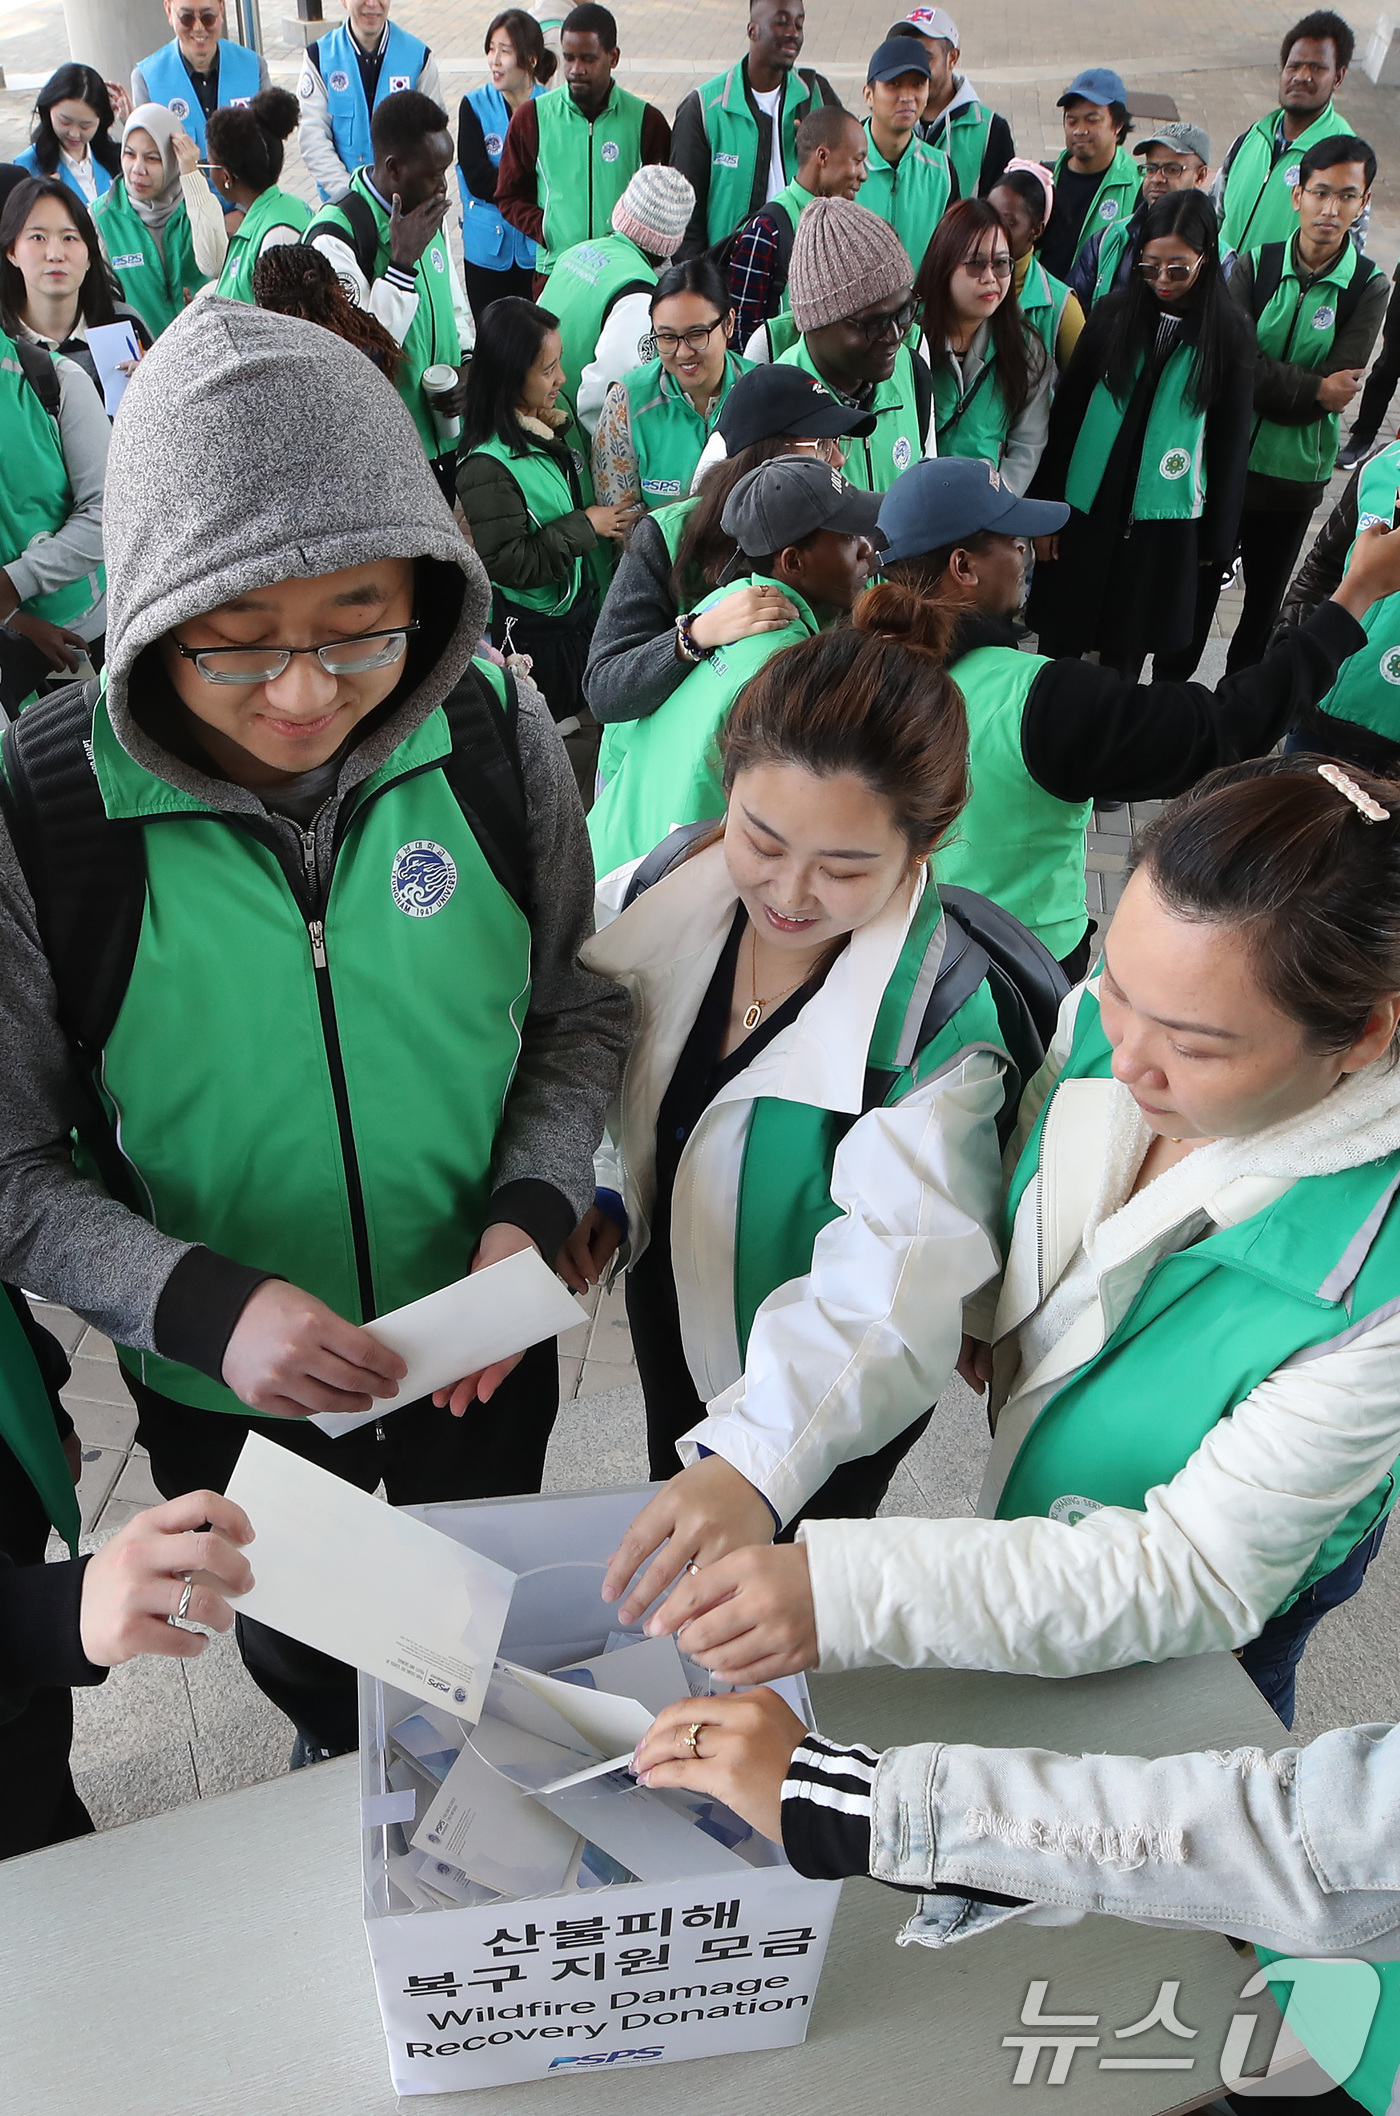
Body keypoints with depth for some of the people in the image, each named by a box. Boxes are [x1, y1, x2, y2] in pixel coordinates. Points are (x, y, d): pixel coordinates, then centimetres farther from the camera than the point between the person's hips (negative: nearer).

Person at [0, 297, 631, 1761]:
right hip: (222, 1394, 0)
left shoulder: (497, 739, -18)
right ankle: (336, 1771, 67)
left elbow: (576, 1009, -4)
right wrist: (202, 1306, -30)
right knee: (300, 1662, 30)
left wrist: (534, 1210, -20)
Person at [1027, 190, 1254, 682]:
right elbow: (1065, 414, 3)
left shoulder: (1231, 336, -3)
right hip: (1084, 512, 1)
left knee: (1124, 657, 8)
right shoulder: (1113, 314, 0)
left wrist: (1217, 543, 3)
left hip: (1166, 527, -1)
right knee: (1058, 645, 7)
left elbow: (1231, 443, 2)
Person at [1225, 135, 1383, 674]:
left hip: (1296, 472, 1)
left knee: (1265, 602, 14)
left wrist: (1268, 383, -17)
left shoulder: (1368, 286, -5)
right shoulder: (1255, 266, -3)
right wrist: (1312, 388, -19)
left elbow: (1340, 388, -12)